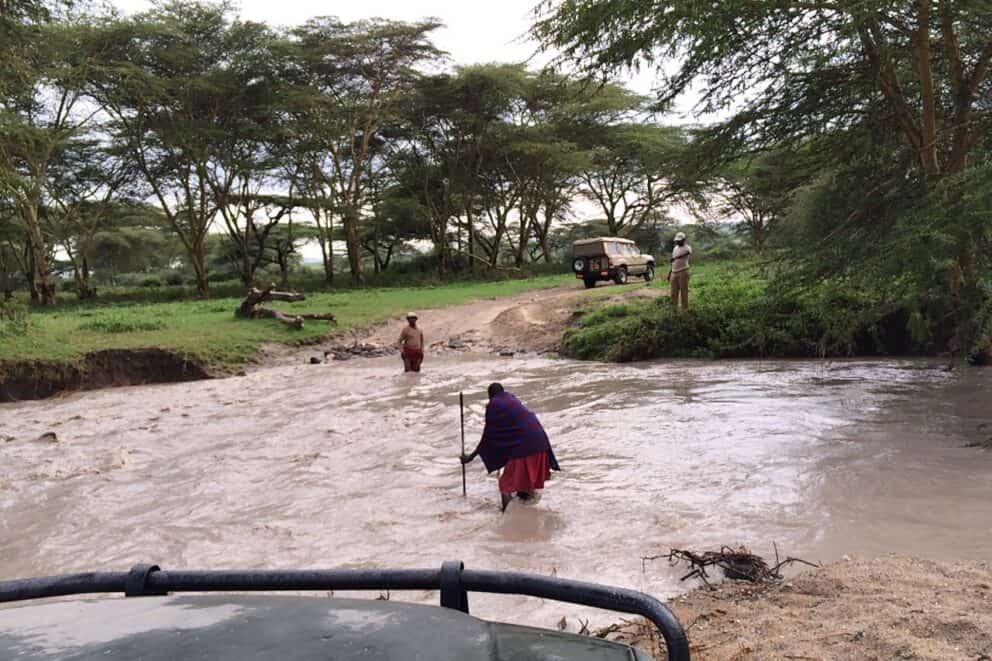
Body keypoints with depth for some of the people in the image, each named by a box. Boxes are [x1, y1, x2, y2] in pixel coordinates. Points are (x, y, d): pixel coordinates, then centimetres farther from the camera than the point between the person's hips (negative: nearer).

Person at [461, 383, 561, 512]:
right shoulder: (511, 398, 22)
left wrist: (472, 456, 10)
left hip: (521, 443, -6)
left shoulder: (492, 405, 1)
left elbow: (488, 435, 2)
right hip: (538, 437, 7)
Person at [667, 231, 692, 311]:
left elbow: (687, 253, -31)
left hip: (683, 272, -7)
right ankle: (674, 309, 14)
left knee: (684, 291, -5)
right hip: (674, 272, 7)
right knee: (674, 292, 7)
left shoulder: (687, 248, -5)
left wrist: (676, 257, -42)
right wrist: (669, 273, 21)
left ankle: (685, 309, 1)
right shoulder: (675, 248, 17)